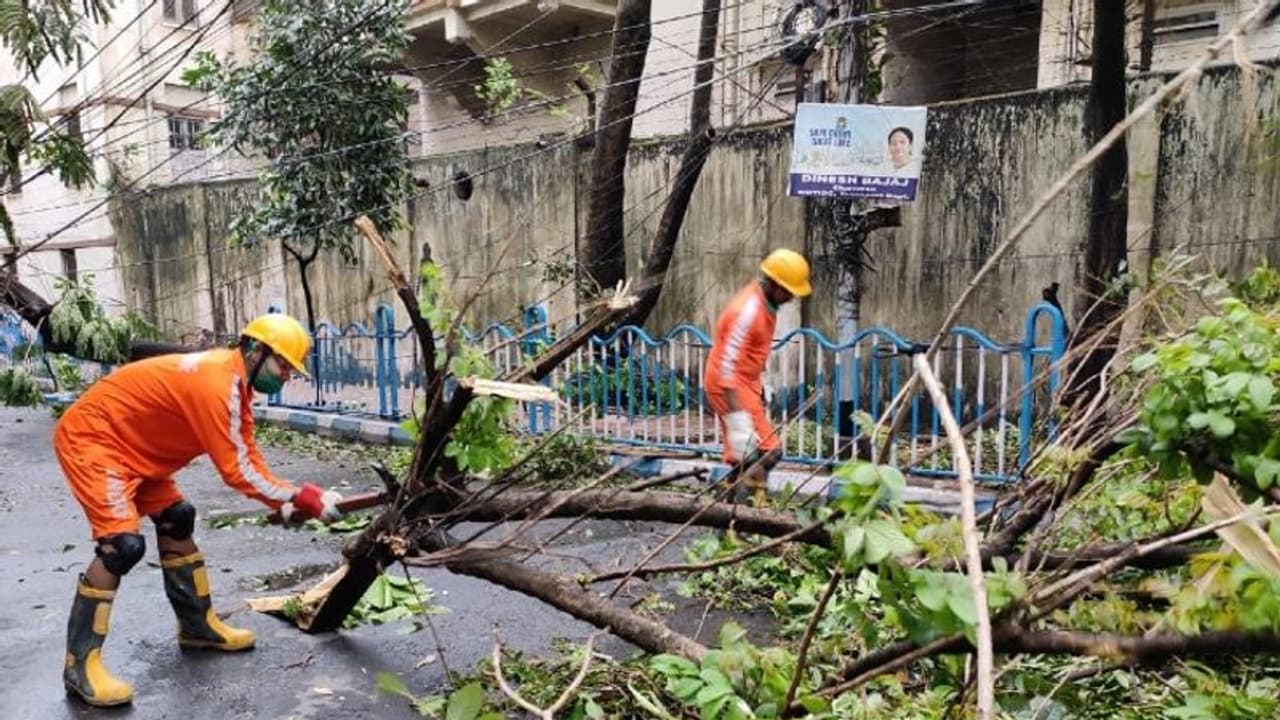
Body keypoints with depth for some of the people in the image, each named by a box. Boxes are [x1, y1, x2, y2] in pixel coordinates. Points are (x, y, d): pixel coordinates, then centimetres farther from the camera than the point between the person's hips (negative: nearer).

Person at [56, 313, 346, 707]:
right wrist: (303, 497, -25)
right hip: (90, 438, -11)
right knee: (123, 543, -19)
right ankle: (80, 664, -8)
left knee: (176, 520, 11)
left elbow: (247, 455, 3)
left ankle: (198, 625, 21)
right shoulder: (217, 381, -28)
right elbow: (236, 469, -29)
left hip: (129, 445, 11)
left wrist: (285, 503, -10)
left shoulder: (234, 379, 4)